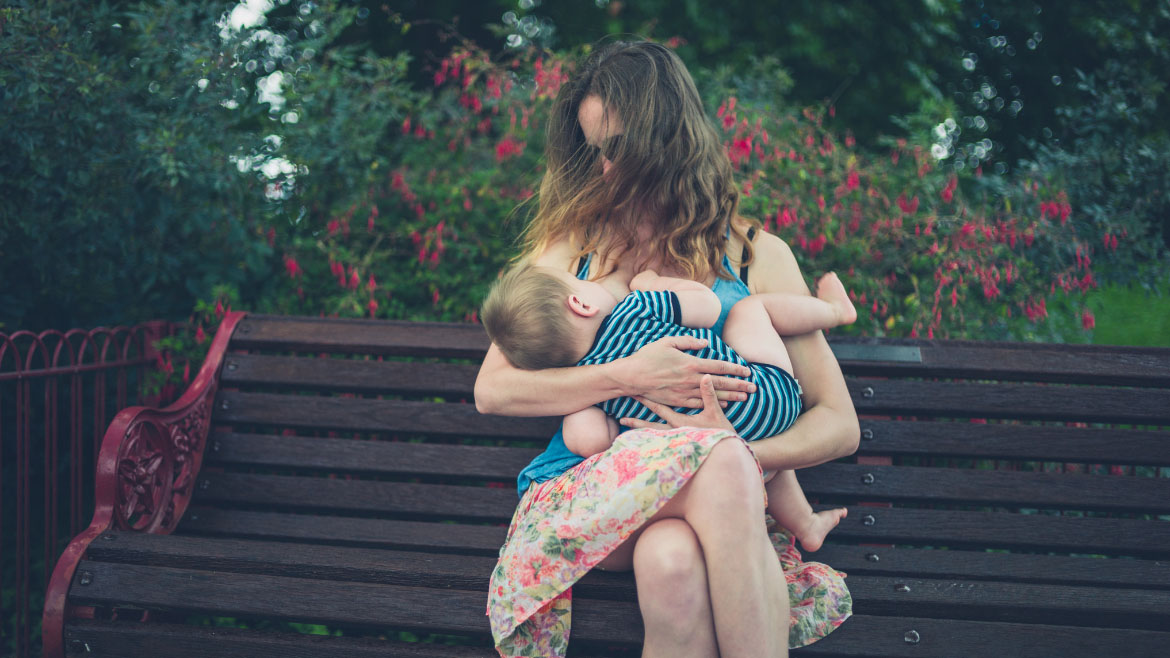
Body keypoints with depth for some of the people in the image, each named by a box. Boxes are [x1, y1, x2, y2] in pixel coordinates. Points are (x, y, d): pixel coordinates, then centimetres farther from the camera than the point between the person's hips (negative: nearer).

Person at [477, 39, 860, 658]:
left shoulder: (756, 255, 11)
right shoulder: (571, 246, 13)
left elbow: (839, 424, 6)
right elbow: (491, 390, 2)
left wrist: (738, 455, -16)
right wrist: (627, 378, -13)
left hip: (717, 493, 0)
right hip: (580, 487, 0)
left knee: (674, 561, -40)